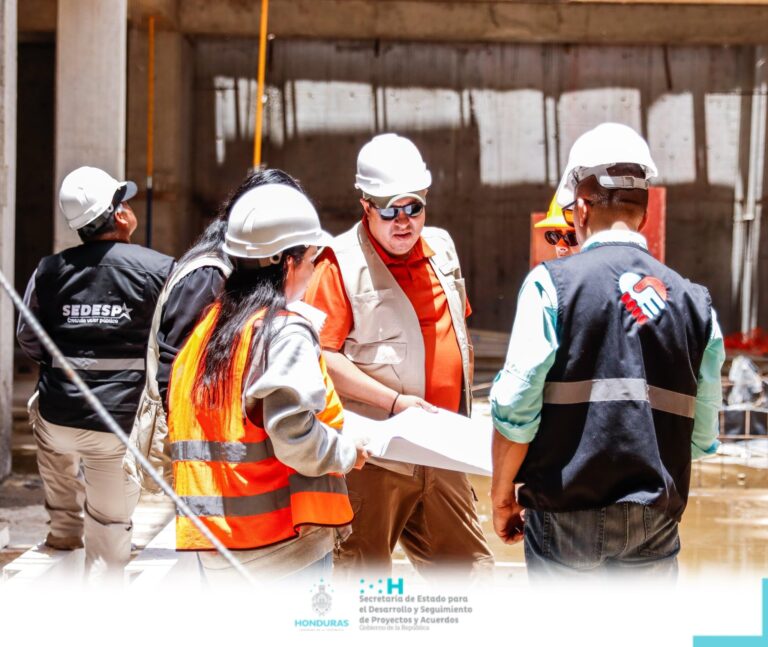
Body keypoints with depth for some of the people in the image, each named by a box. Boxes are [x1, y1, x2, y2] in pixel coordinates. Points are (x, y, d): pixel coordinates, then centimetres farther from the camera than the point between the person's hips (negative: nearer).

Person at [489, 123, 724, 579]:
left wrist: (502, 493, 3)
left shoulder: (553, 284, -6)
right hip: (656, 522, 3)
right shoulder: (693, 300, 6)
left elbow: (515, 407, -11)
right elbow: (703, 435, 8)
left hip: (567, 512, -3)